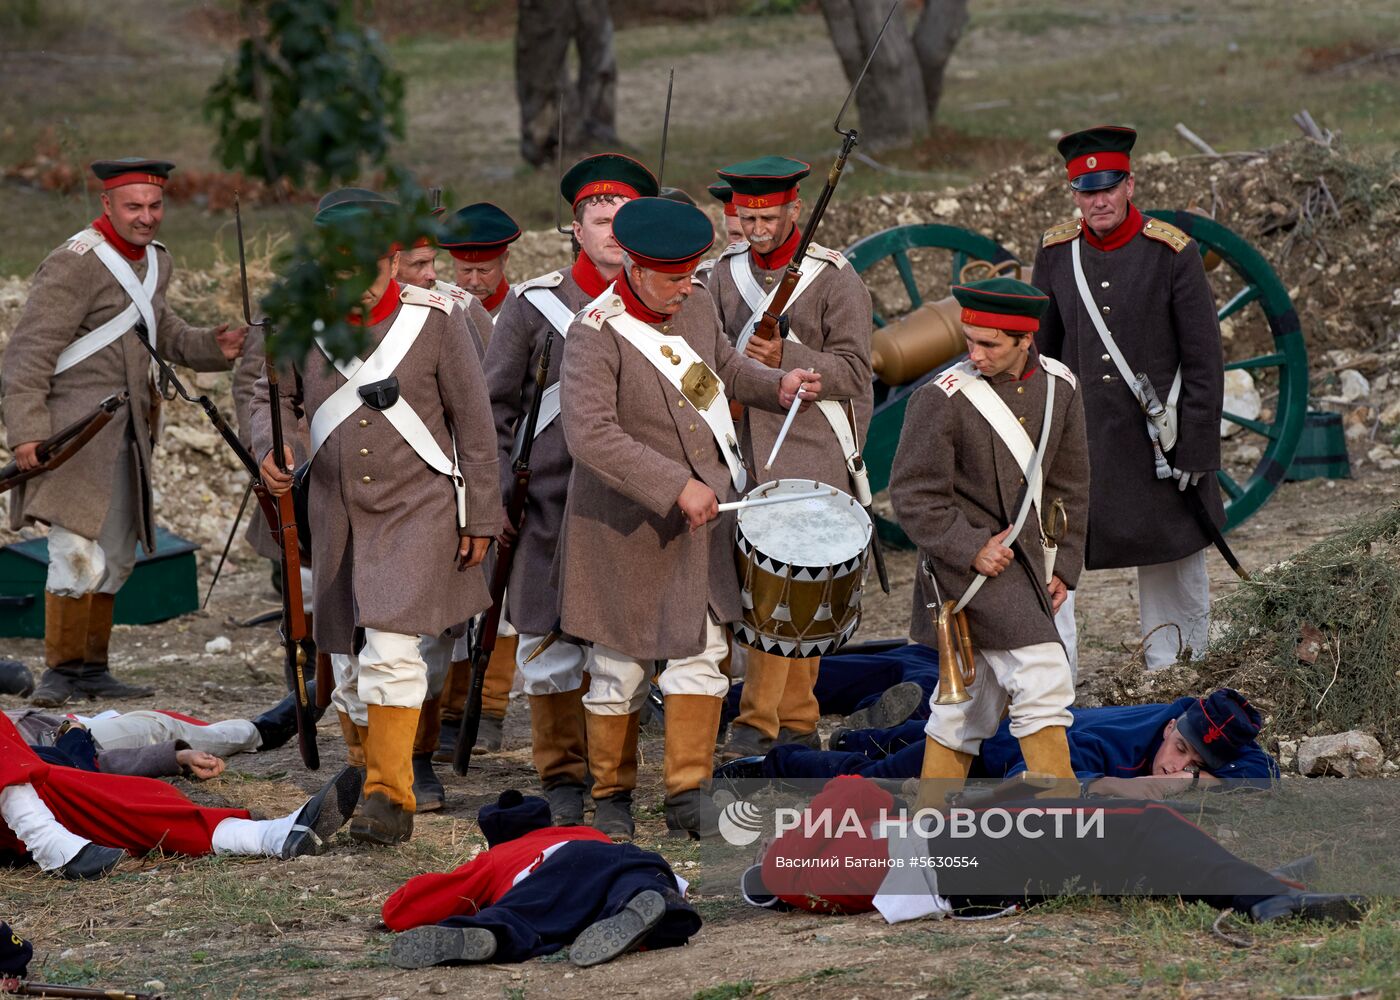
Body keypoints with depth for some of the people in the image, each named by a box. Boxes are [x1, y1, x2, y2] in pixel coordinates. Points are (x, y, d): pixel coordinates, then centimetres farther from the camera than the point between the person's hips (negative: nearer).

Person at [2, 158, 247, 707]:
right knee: (77, 553, -15)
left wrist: (211, 346, 7)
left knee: (116, 556, 14)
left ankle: (92, 668, 24)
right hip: (75, 428, -9)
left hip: (127, 430, 9)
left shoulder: (156, 261, 13)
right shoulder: (75, 265, -15)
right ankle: (61, 669, -4)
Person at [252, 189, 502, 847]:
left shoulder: (435, 319, -7)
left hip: (418, 509, -4)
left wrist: (480, 516, -1)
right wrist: (268, 450, -14)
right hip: (338, 515, 4)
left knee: (391, 648, -18)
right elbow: (271, 396, 10)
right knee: (349, 660, 10)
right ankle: (371, 777, 27)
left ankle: (392, 797, -15)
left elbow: (473, 421, -1)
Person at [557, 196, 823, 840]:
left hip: (700, 518, 5)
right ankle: (612, 798, 21)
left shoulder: (697, 307, 2)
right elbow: (591, 436, -28)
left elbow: (724, 367, 23)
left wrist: (776, 386, 3)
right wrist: (678, 486, -28)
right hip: (627, 529, -5)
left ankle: (688, 797, 5)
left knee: (701, 653, 1)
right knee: (621, 669, 7)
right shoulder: (596, 335, -20)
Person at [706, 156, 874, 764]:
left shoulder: (835, 278, -5)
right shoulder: (726, 273, 10)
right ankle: (798, 723, 16)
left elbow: (853, 372, -9)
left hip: (810, 453, -5)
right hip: (746, 451, 5)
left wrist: (786, 358, -21)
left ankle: (758, 722, -14)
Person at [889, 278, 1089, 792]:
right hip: (967, 566, -6)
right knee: (1043, 678, -16)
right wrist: (971, 549, -17)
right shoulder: (943, 398, -12)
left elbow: (1069, 485, 14)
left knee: (968, 709, 11)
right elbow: (912, 494, -10)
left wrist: (1063, 566, 8)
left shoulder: (1058, 386, 5)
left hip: (1025, 563, 6)